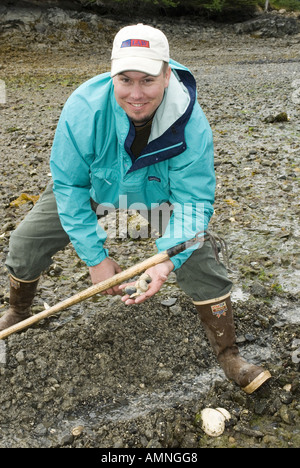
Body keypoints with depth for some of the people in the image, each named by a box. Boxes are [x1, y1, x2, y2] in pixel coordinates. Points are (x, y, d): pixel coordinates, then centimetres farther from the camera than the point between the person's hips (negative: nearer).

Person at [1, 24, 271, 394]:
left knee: (200, 261, -13)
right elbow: (68, 184, -24)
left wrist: (167, 260, -41)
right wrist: (95, 257, -24)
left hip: (157, 195, 0)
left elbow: (193, 199, -25)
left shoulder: (192, 125, -34)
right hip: (91, 188, 1)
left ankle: (228, 356, 6)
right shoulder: (85, 107, -35)